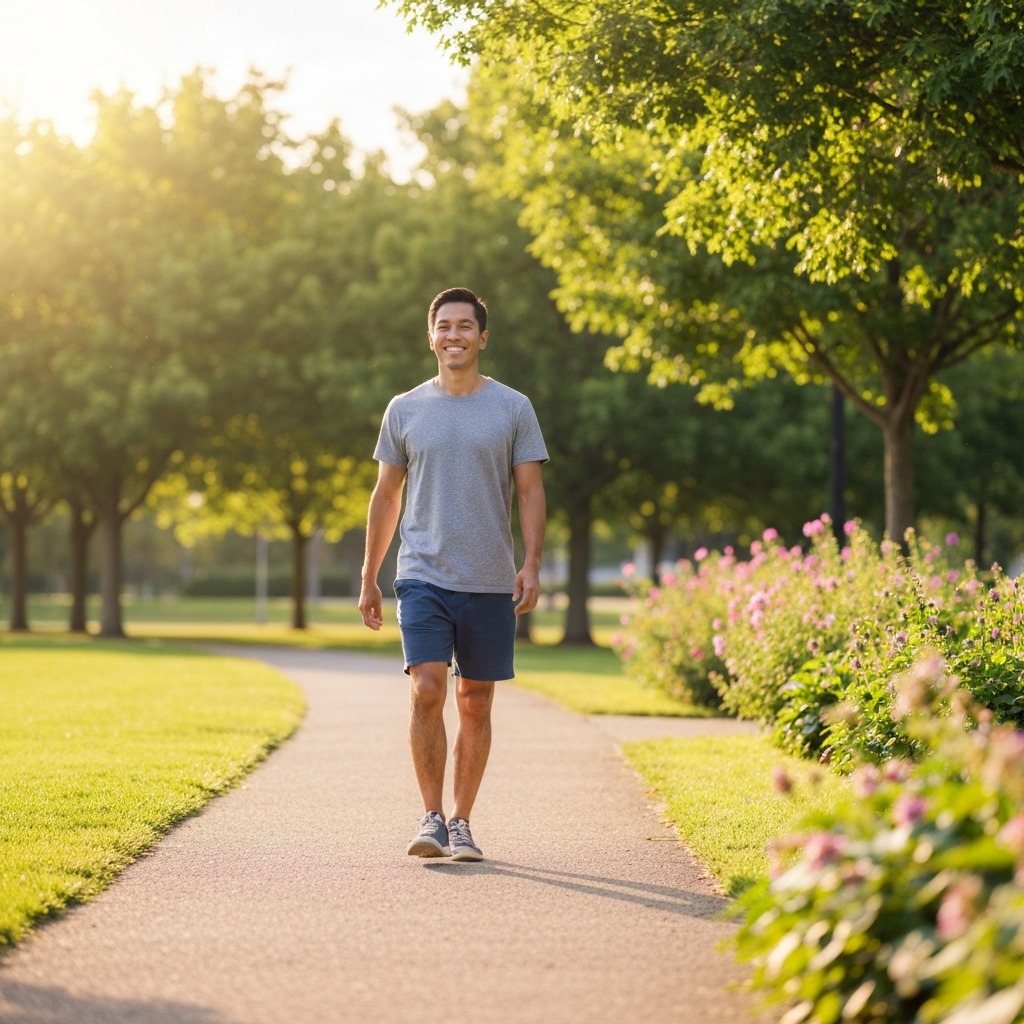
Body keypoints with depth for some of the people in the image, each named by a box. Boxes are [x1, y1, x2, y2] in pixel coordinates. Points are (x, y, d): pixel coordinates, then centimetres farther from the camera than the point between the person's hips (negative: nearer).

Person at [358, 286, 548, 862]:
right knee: (427, 692, -13)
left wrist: (532, 565, -11)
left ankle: (462, 825, 15)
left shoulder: (513, 408, 5)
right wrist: (369, 579, 13)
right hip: (424, 576, 0)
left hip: (491, 582, 0)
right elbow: (386, 496, 14)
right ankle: (432, 818, -4)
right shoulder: (405, 410, 8)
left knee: (475, 704, 6)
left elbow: (531, 492, 3)